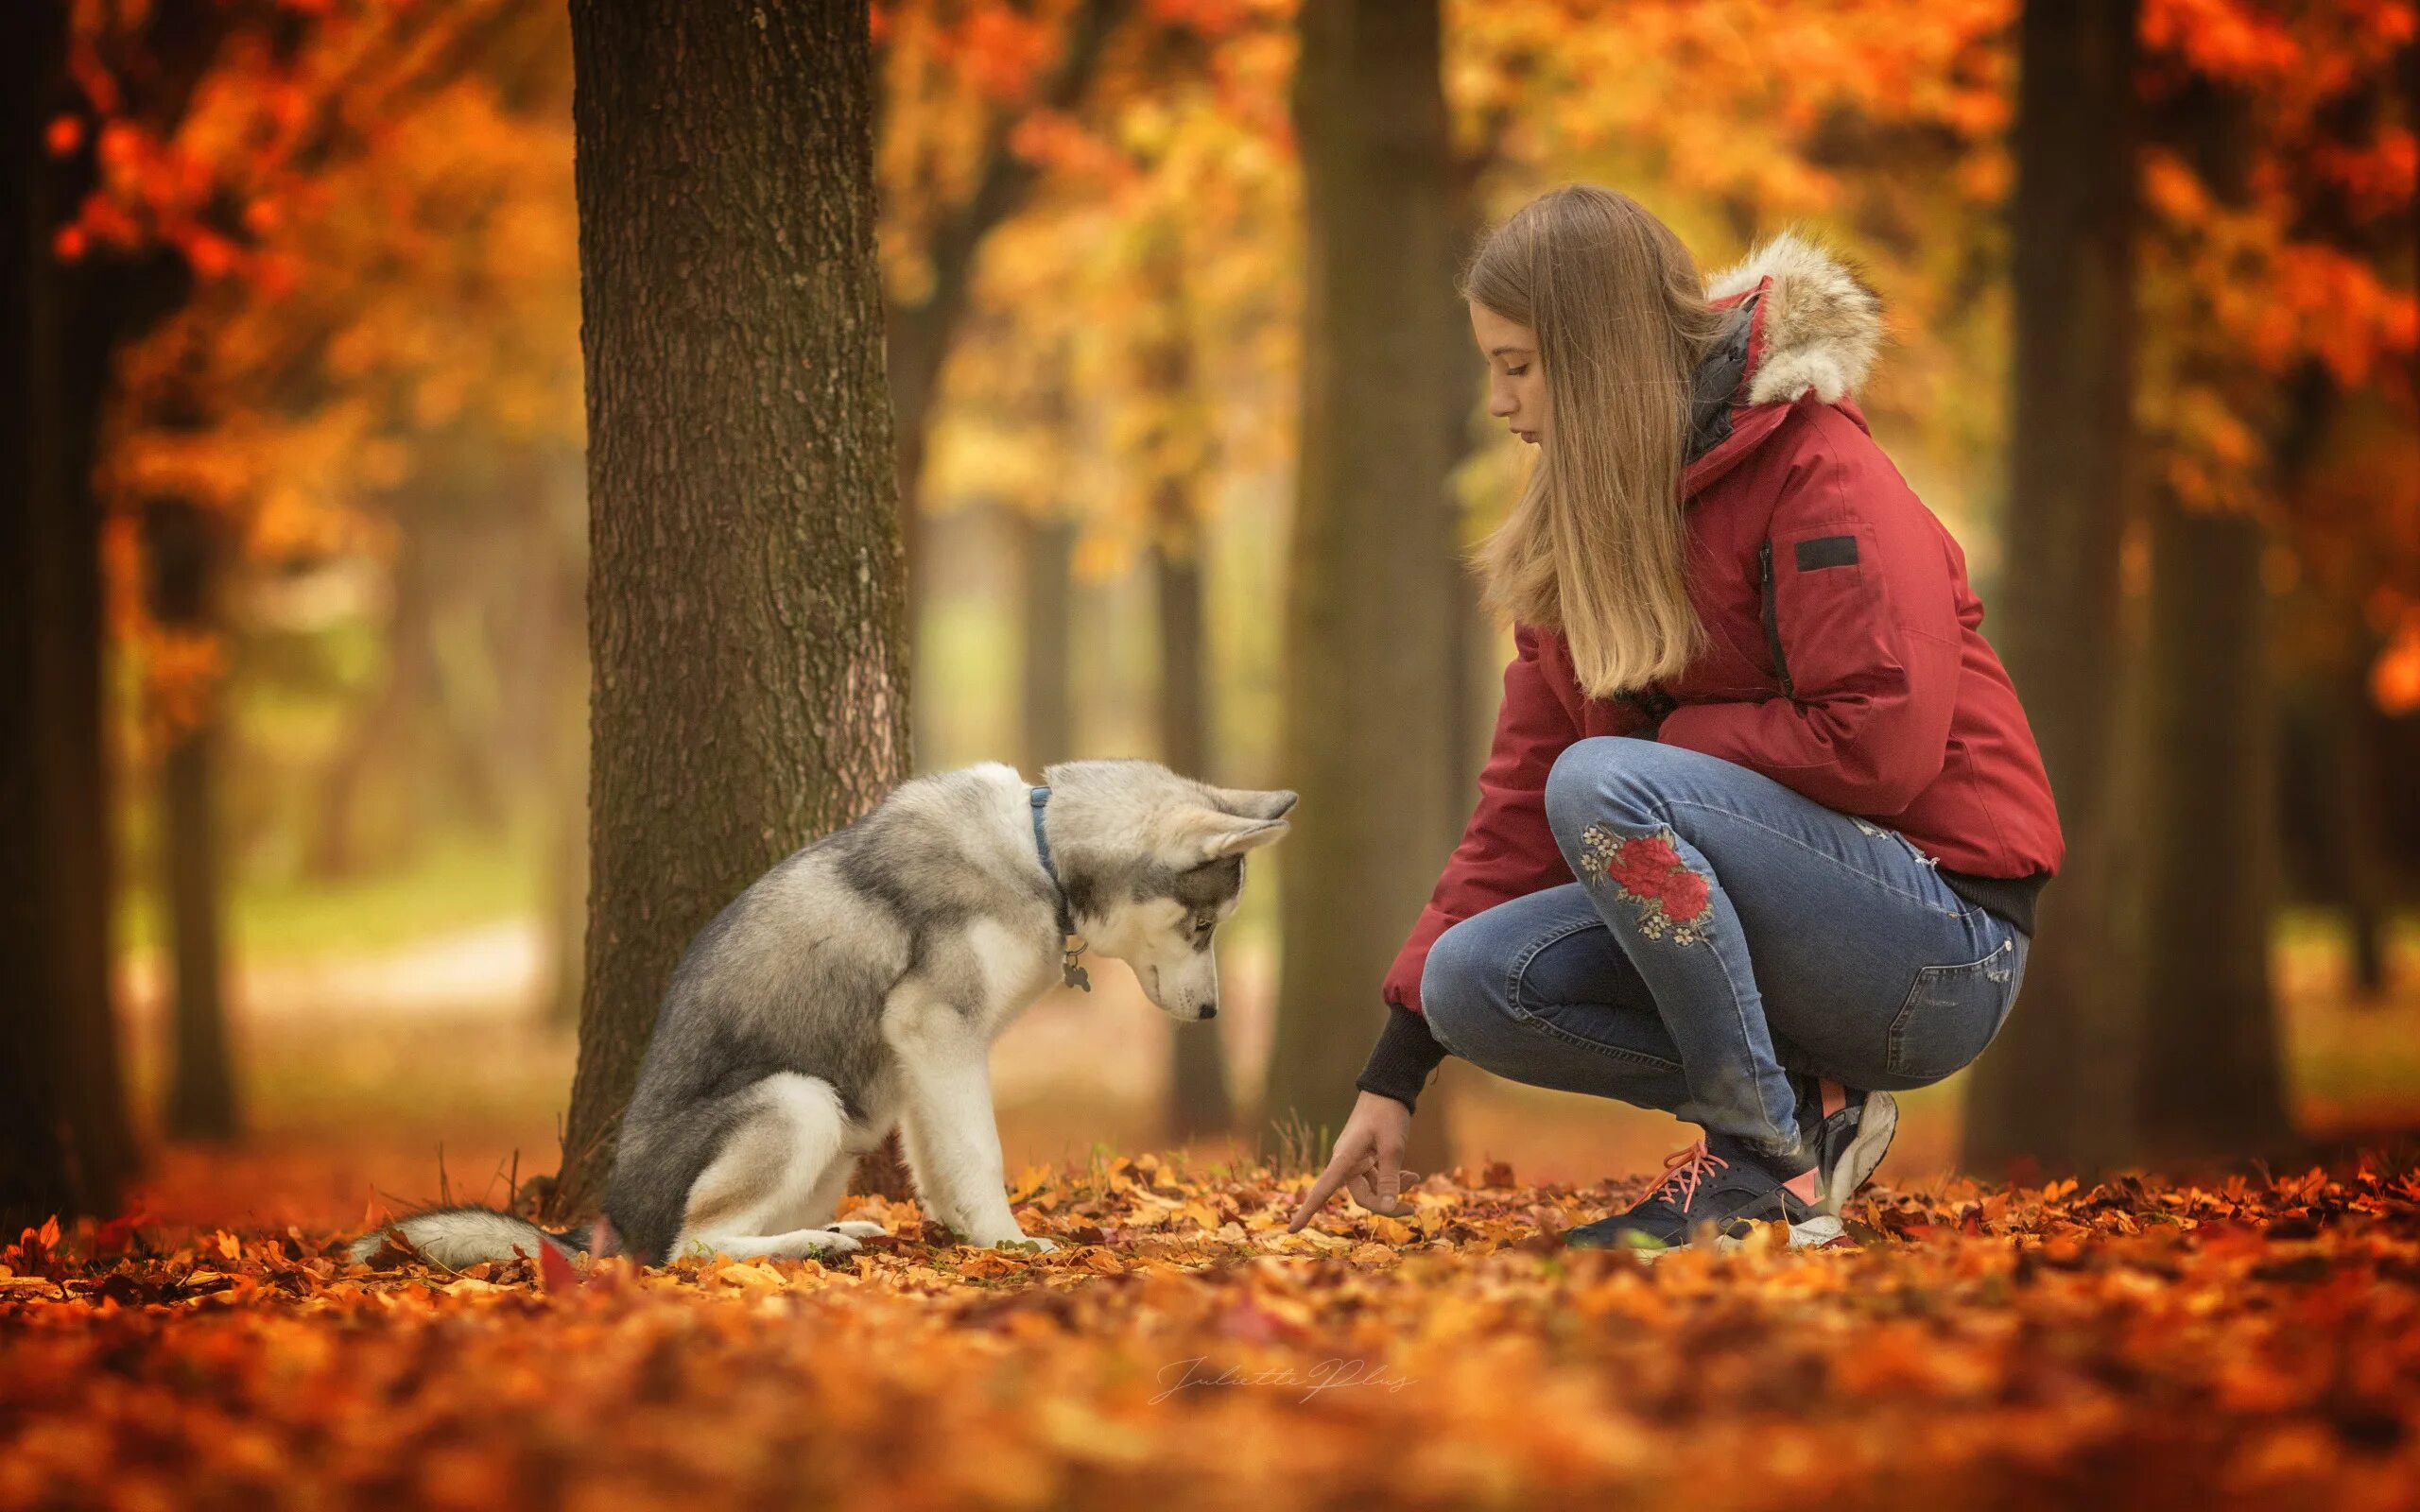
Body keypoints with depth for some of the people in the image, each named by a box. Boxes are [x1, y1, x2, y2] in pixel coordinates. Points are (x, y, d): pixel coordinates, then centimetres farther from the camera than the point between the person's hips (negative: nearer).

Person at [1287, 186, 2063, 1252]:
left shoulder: (1815, 467, -13)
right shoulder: (1576, 533, 10)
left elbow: (1881, 746, -23)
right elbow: (1522, 794, 9)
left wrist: (1661, 740, -10)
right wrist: (1394, 1074, 4)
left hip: (1948, 944, -8)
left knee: (1601, 785, -28)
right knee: (1473, 979, -12)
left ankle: (1769, 1163, -16)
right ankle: (1805, 1101, -1)